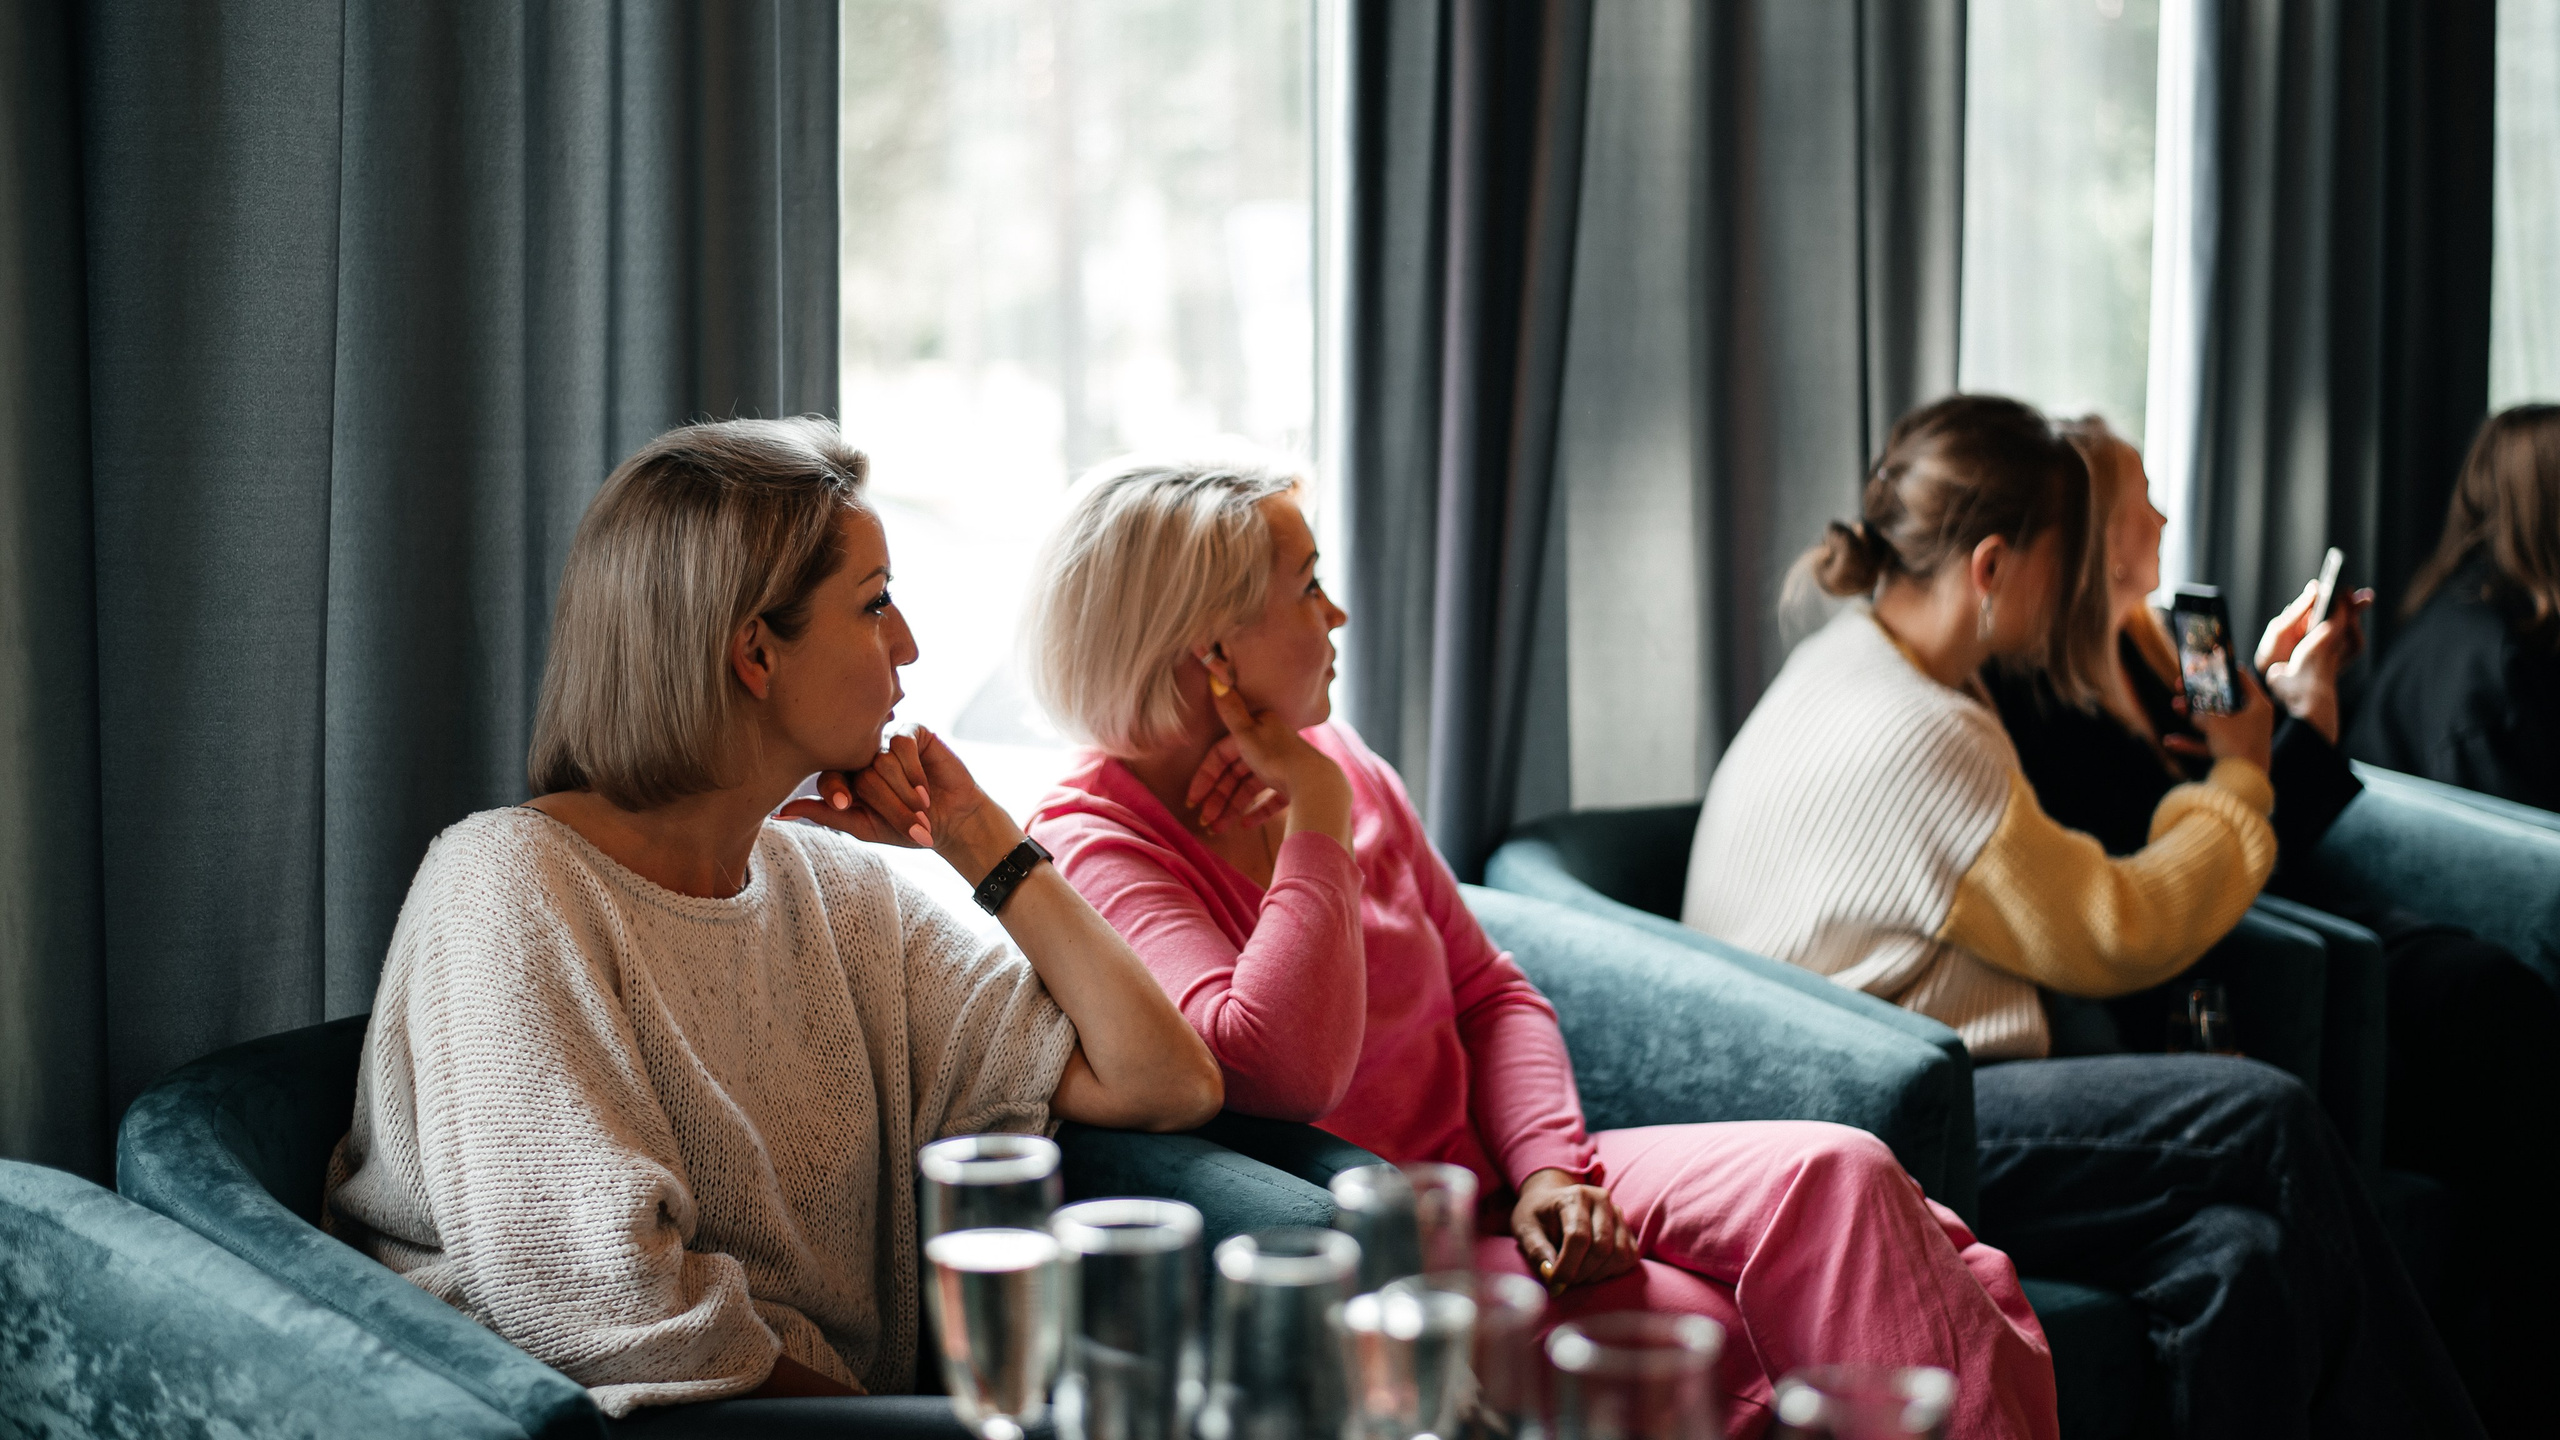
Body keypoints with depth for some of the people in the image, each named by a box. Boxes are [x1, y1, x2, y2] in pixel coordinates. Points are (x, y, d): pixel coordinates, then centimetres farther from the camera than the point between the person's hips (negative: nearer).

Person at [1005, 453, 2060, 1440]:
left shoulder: (1337, 761, 9)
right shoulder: (1096, 846, -13)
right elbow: (1283, 1072, -30)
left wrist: (1548, 1167, -5)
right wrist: (1316, 814, -20)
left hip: (1499, 1175, 7)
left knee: (1835, 1176, -18)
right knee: (1744, 1350, -27)